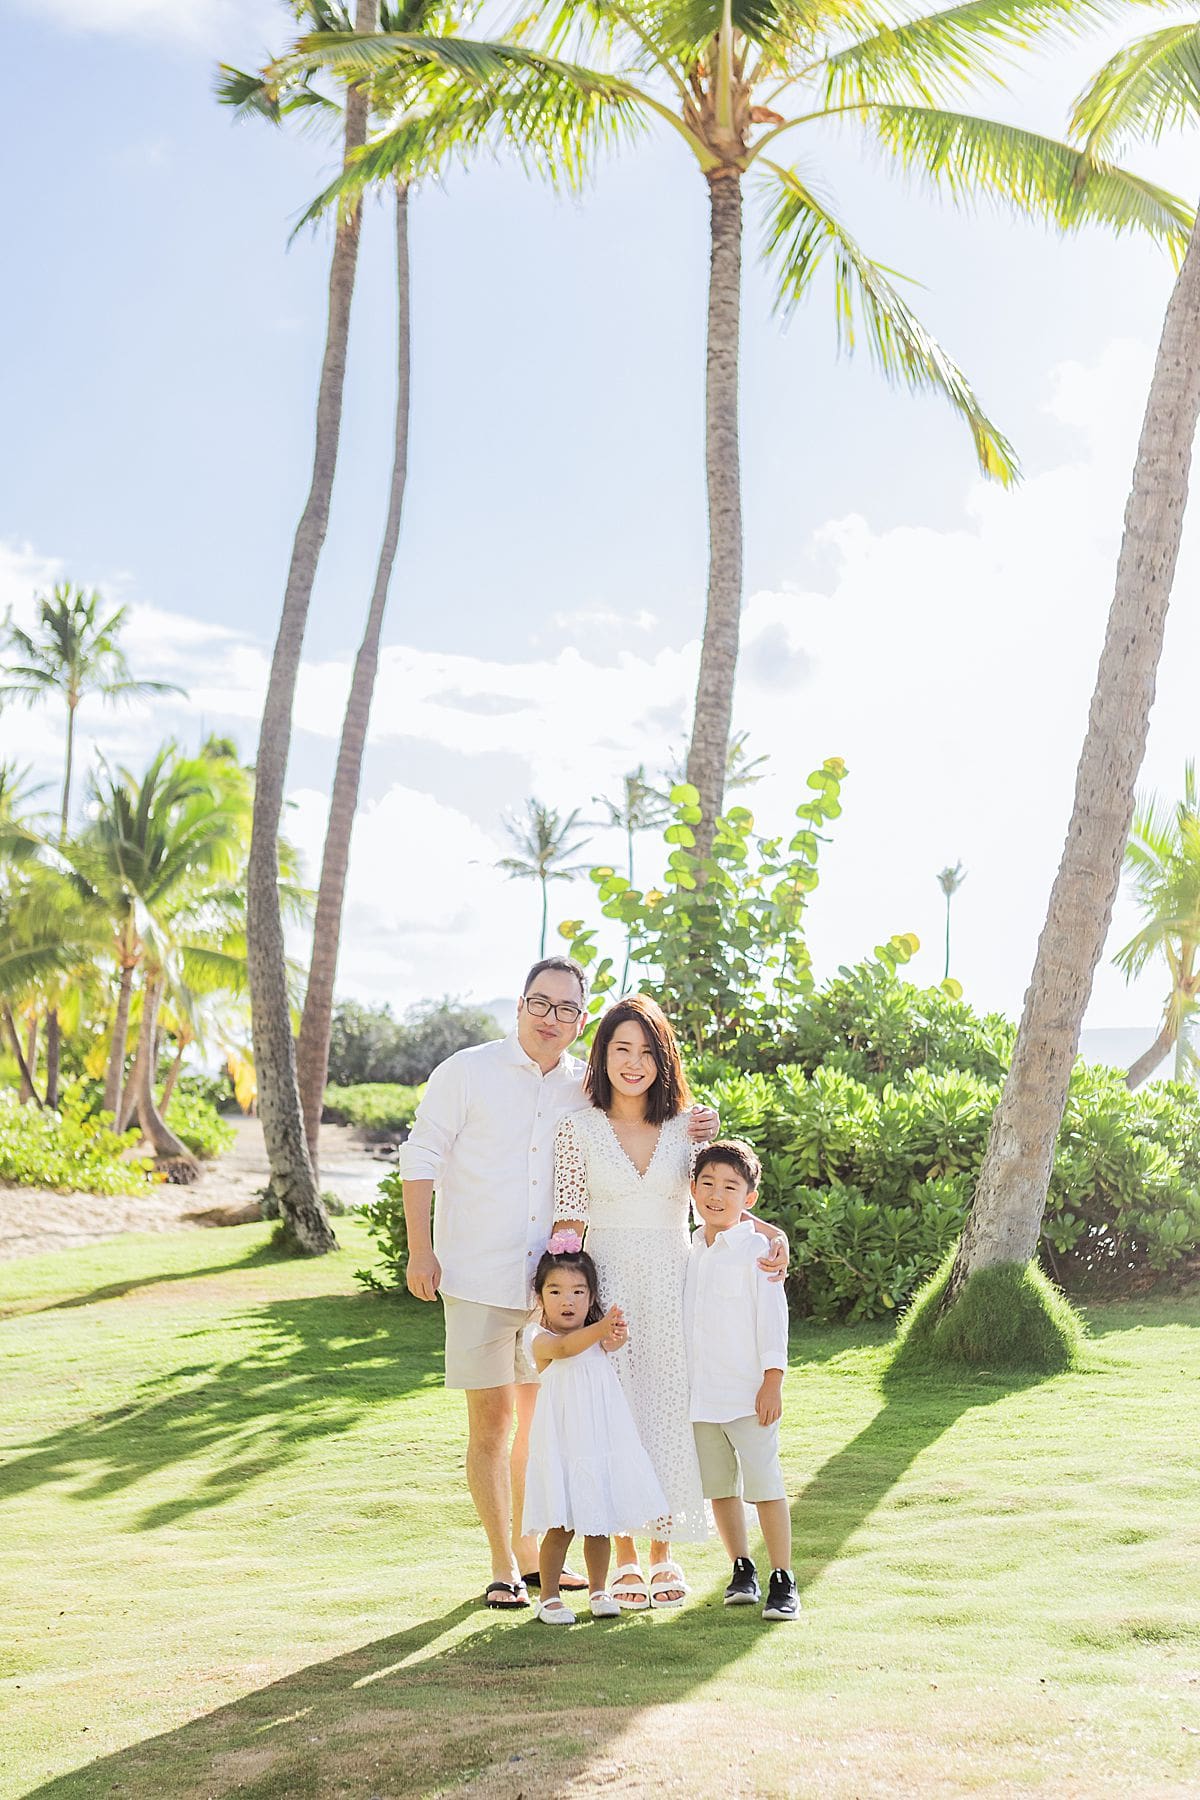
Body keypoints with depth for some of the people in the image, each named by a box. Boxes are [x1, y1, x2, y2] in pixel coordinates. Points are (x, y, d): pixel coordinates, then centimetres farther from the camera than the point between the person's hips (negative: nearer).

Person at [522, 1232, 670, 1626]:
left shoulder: (597, 1337, 8)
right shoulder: (541, 1339, -7)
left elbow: (611, 1343, -16)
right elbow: (566, 1347, -29)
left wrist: (616, 1336, -42)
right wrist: (601, 1327, -48)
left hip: (603, 1442, 5)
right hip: (562, 1444, -4)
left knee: (599, 1524, 12)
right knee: (561, 1526, -2)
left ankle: (598, 1591, 26)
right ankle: (549, 1597, 12)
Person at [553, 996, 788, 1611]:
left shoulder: (686, 1126, 5)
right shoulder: (580, 1128, 0)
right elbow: (568, 1223, -1)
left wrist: (771, 1233, -12)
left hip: (673, 1289, 2)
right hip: (608, 1286, -1)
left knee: (669, 1414, 3)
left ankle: (663, 1552, 17)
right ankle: (624, 1558, 12)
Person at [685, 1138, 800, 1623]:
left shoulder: (755, 1250, -7)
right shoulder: (691, 1252, 11)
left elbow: (772, 1316, -9)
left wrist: (773, 1382, -15)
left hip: (748, 1393, -6)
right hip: (700, 1395, 6)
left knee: (764, 1483, -6)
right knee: (718, 1485, 11)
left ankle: (783, 1582, 1)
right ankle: (742, 1572, 24)